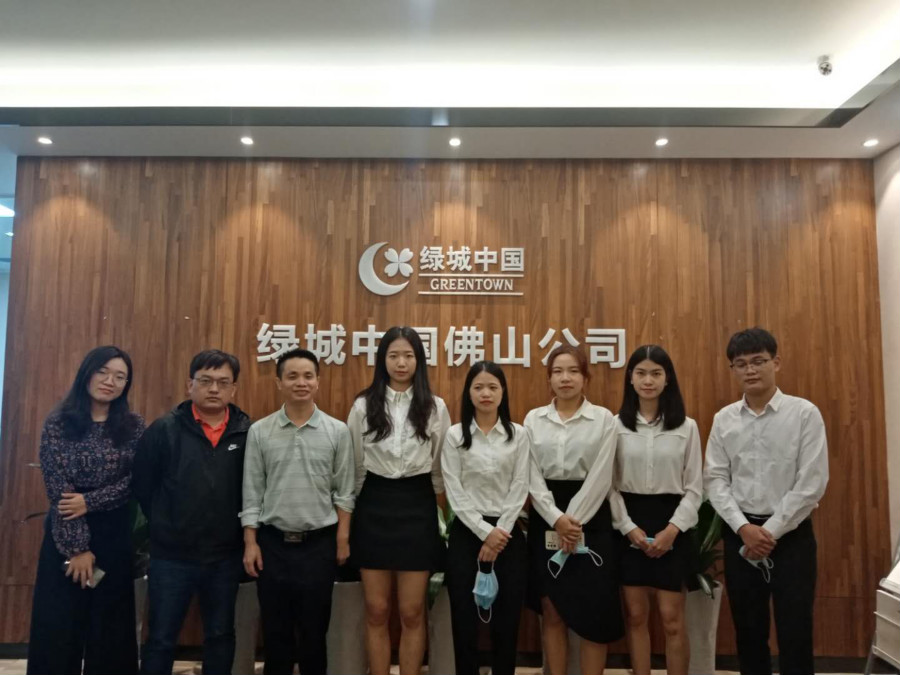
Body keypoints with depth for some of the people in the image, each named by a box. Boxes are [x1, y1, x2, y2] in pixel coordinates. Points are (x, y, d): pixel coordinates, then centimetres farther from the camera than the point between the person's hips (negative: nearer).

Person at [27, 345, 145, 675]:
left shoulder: (134, 427, 2)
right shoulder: (58, 423, -4)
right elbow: (58, 490, -9)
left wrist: (89, 502, -17)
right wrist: (77, 546, -13)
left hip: (116, 536, 2)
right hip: (65, 536, -1)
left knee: (111, 628, 9)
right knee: (58, 627, 6)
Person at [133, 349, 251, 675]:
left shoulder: (248, 433, -4)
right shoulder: (164, 429, -6)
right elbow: (142, 485, 0)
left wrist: (238, 530, 2)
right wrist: (165, 525, 4)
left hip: (226, 556, 2)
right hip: (171, 555, -1)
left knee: (221, 635, 17)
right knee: (161, 638, 12)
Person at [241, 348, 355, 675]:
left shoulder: (337, 431, -4)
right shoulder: (259, 431, -1)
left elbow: (344, 491, -1)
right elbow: (252, 491, 1)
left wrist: (342, 539, -3)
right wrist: (250, 542, -1)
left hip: (319, 543, -1)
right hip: (273, 542, 1)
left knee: (314, 628, 12)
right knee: (275, 628, 13)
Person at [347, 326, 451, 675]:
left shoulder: (435, 407, 1)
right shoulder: (363, 406, 0)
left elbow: (440, 467, 8)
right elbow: (354, 465, 6)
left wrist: (441, 512, 10)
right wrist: (350, 515, 9)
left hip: (417, 506, 0)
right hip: (374, 506, 1)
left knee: (412, 613, 6)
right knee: (376, 611, 8)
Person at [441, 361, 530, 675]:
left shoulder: (519, 435, 2)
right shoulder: (455, 435, -1)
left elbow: (520, 489, -2)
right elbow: (454, 493, -5)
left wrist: (499, 533, -10)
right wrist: (485, 531, -12)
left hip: (508, 532, 1)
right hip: (466, 532, 0)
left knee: (507, 617, 6)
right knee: (464, 616, 5)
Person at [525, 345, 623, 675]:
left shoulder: (604, 419, -2)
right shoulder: (533, 419, 4)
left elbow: (600, 477, -8)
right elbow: (532, 477, -1)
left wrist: (574, 520, -14)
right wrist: (557, 519, -12)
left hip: (591, 519, -2)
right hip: (546, 519, 2)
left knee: (593, 612, 3)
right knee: (552, 611, 9)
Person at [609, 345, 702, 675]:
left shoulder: (687, 427, 1)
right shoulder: (617, 425, -1)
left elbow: (694, 488, 0)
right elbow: (609, 485, -1)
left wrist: (672, 530, -10)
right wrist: (629, 528, -10)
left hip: (671, 526, 0)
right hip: (629, 526, 1)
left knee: (672, 619, 3)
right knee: (636, 616, 8)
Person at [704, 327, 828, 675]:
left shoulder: (804, 413, -7)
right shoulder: (724, 419, 2)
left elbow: (812, 483, -10)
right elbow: (715, 479, 1)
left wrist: (770, 531, -12)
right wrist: (744, 527, -12)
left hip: (791, 534, -3)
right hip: (740, 533, 3)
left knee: (795, 632, 4)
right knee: (748, 630, 13)